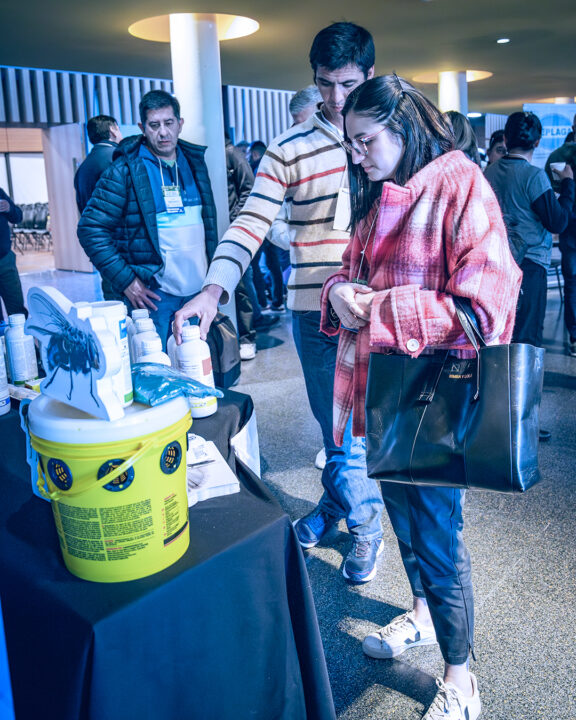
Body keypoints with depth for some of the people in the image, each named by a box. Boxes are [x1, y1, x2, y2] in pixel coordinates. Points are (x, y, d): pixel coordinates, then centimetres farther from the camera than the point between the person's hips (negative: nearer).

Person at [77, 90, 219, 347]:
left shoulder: (194, 162, 11)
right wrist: (125, 280, -16)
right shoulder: (125, 170, -7)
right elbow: (90, 229, -9)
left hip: (197, 290, 6)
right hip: (151, 295, -5)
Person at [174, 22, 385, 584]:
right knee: (334, 422, 13)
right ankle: (364, 520, 35)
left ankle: (343, 501, 33)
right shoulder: (290, 149, -2)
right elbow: (250, 222, -10)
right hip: (316, 309, 0)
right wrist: (213, 291, -24)